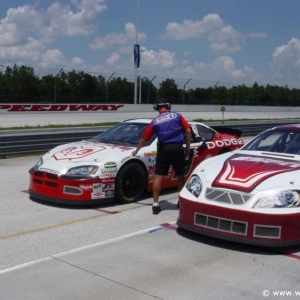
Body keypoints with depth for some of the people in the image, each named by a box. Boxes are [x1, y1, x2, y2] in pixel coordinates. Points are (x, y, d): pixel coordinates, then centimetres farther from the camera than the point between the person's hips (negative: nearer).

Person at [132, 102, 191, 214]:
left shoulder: (155, 121, 15)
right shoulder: (177, 116, 13)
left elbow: (144, 138, 20)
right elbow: (188, 131, 3)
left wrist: (136, 150, 35)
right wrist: (187, 147, 10)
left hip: (164, 148, 0)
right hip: (177, 147, 0)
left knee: (158, 176, 2)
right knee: (180, 176, 16)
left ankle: (155, 204, -4)